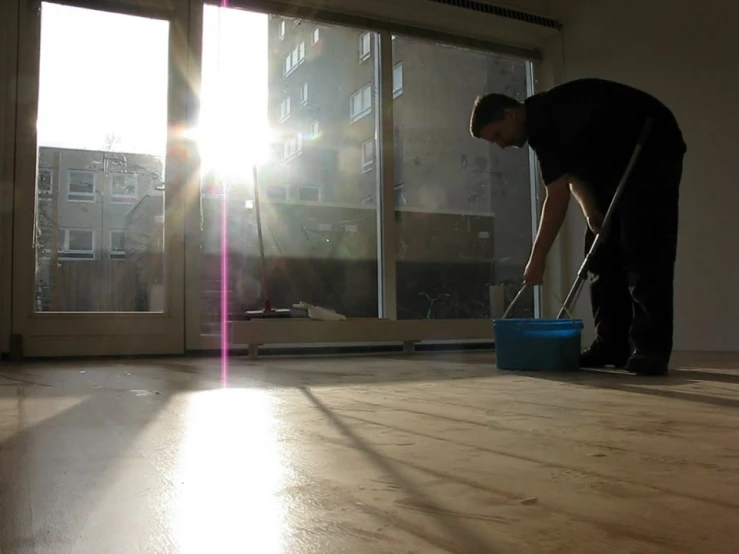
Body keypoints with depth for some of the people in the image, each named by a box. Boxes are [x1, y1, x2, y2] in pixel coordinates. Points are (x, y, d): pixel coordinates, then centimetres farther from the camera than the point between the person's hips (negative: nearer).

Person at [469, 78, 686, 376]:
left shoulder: (547, 119, -27)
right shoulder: (541, 126, 2)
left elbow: (557, 198, -28)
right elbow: (575, 175, 5)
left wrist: (537, 260, -26)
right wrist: (590, 208, -16)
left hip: (653, 148, -9)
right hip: (615, 159, 9)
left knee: (642, 249, -19)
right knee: (601, 250, 0)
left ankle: (650, 348, -18)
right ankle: (612, 345, 0)